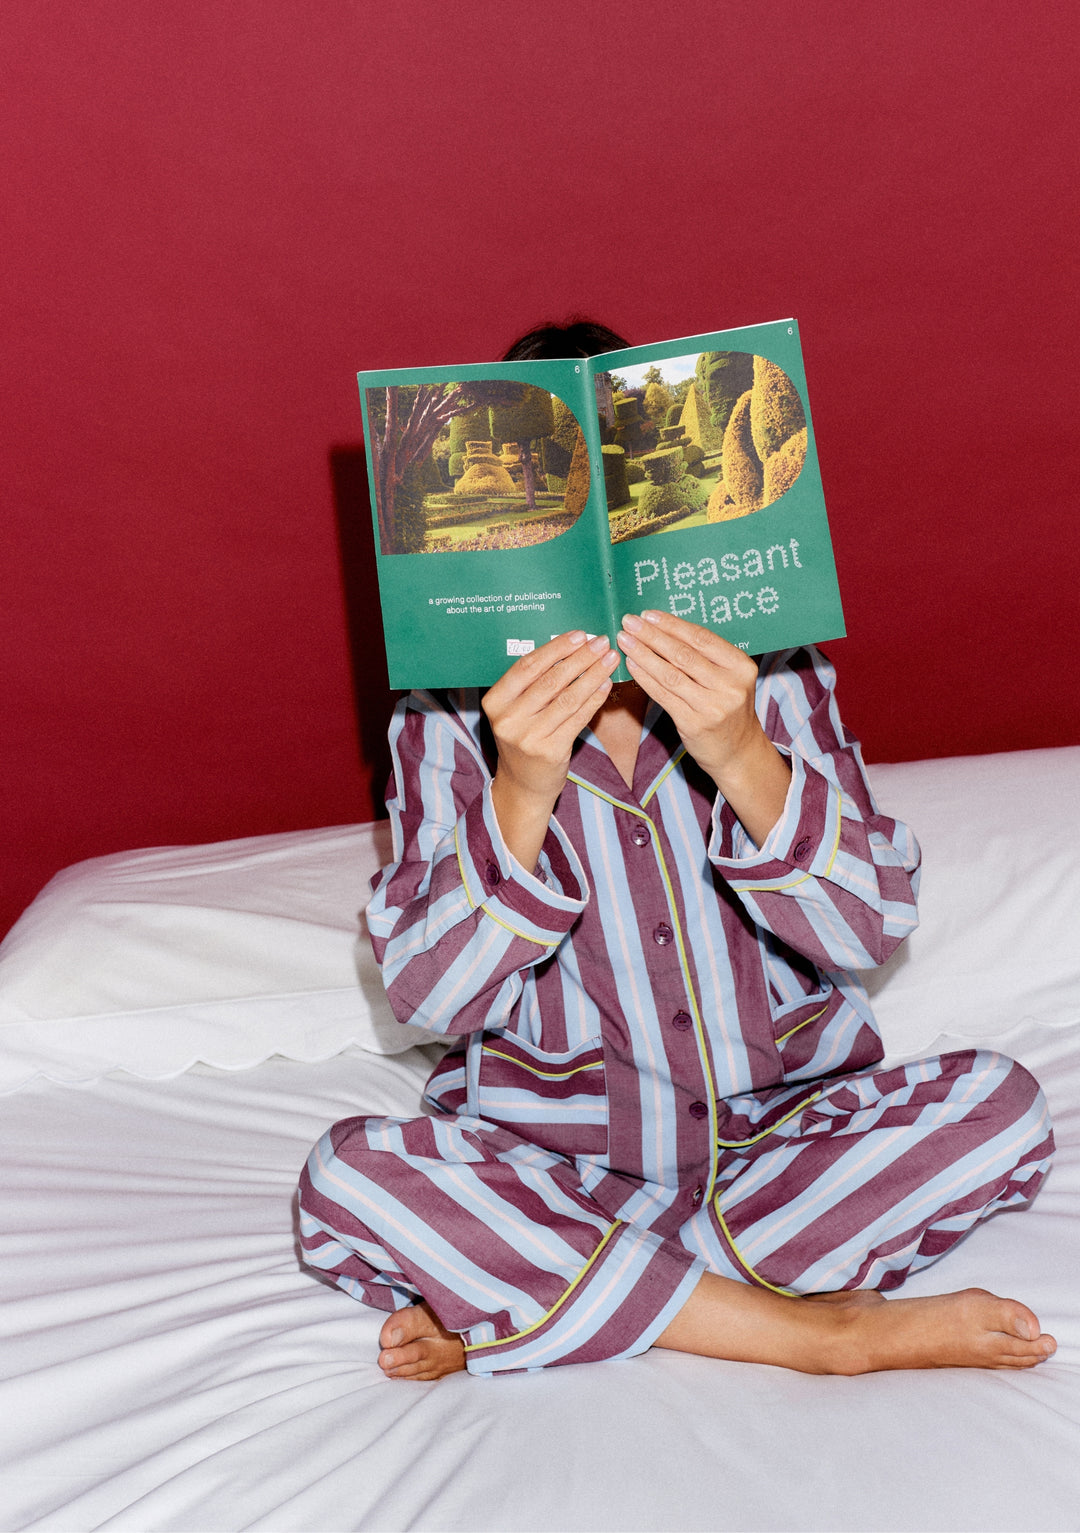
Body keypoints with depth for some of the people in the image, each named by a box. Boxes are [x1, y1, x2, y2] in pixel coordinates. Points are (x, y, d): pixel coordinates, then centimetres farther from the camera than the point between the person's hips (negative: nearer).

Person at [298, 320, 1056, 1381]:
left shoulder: (768, 678, -5)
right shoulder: (448, 722, -8)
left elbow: (872, 929, -14)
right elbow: (428, 1001, -16)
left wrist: (742, 760, -31)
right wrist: (520, 795, -31)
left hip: (778, 1124, 2)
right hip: (552, 1151, -1)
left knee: (1002, 1109, -22)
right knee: (345, 1182, -26)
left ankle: (511, 1310, -19)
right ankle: (826, 1333, -20)